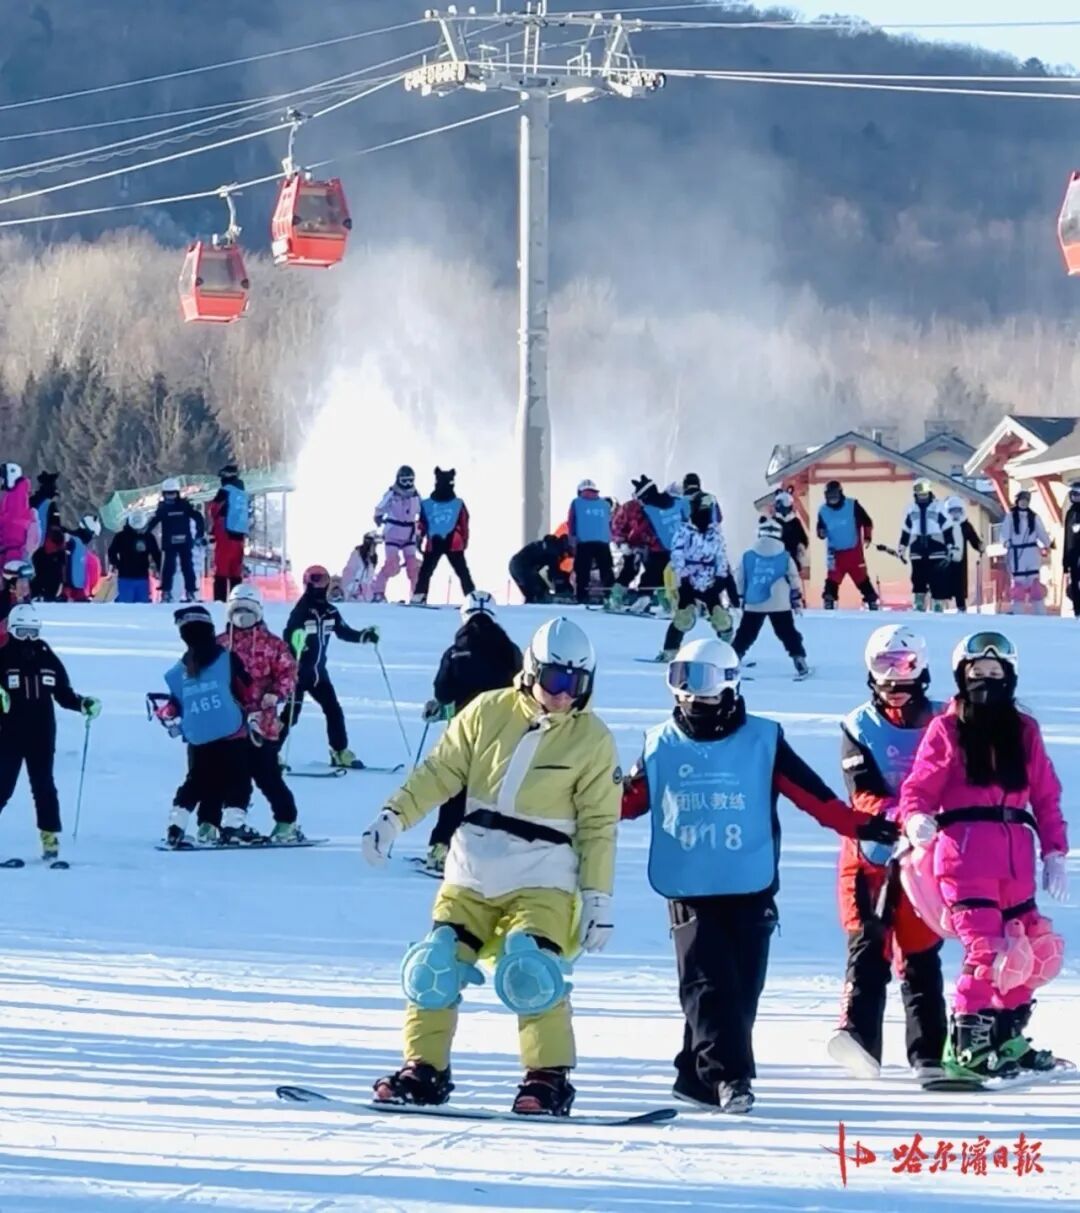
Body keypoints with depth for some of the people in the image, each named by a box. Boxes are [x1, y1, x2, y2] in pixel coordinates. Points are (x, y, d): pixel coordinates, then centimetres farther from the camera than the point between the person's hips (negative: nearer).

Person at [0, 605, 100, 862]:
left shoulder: (49, 660, 8)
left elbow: (64, 694, 13)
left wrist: (84, 704, -2)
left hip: (42, 738, 3)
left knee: (44, 788, 5)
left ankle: (50, 838, 9)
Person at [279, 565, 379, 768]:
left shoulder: (330, 611, 5)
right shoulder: (300, 612, -15)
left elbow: (343, 631, 15)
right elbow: (288, 638, -22)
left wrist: (364, 636, 1)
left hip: (318, 671, 7)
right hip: (298, 670, -7)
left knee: (334, 710, 6)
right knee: (291, 713, -9)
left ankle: (340, 753, 15)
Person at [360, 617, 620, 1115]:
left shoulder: (592, 740, -1)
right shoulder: (488, 713, 3)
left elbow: (598, 826, 1)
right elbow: (440, 771, 7)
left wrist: (598, 898, -3)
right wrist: (394, 816, -5)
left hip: (540, 878, -3)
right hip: (471, 873, 3)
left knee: (529, 972, -22)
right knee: (433, 969, -4)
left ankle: (549, 1078, -13)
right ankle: (424, 1069, 9)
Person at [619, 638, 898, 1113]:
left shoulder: (762, 741, 3)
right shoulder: (660, 746, 9)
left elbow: (811, 793, 3)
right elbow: (629, 799, 17)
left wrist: (860, 824, -3)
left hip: (750, 890, 0)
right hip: (689, 892, 0)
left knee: (741, 989, 0)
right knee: (710, 985, -13)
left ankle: (699, 1077, 10)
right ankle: (727, 1076, -17)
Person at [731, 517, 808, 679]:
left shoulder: (747, 557, 0)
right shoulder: (785, 558, -1)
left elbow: (738, 581, 4)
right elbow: (795, 582, 4)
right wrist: (797, 601, 16)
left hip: (753, 605, 1)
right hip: (780, 605, -1)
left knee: (745, 635, 11)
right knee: (788, 634, 7)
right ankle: (801, 666, 3)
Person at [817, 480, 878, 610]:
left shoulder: (852, 505, -6)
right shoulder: (823, 511, 1)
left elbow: (867, 521, 2)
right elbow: (821, 529, 9)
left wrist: (867, 537, -6)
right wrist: (821, 533, -14)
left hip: (854, 551, -1)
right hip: (835, 553, 1)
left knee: (861, 578, 3)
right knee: (832, 580, -7)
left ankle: (872, 602, 11)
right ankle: (828, 605, -4)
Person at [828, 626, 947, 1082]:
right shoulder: (858, 728, 3)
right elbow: (863, 795, -9)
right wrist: (899, 817, -27)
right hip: (870, 855, -1)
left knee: (921, 954, 5)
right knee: (867, 946, -14)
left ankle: (929, 1053, 8)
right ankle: (858, 1033, -26)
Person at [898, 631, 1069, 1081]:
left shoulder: (1023, 731, 15)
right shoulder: (946, 730, 3)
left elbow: (1046, 795, 15)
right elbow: (919, 787, -4)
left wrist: (1054, 851, 7)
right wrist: (915, 818, -25)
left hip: (1014, 861, 5)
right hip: (964, 854, -5)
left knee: (1039, 952, 10)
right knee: (990, 951, -16)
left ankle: (1006, 1038, 27)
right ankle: (967, 1047, -7)